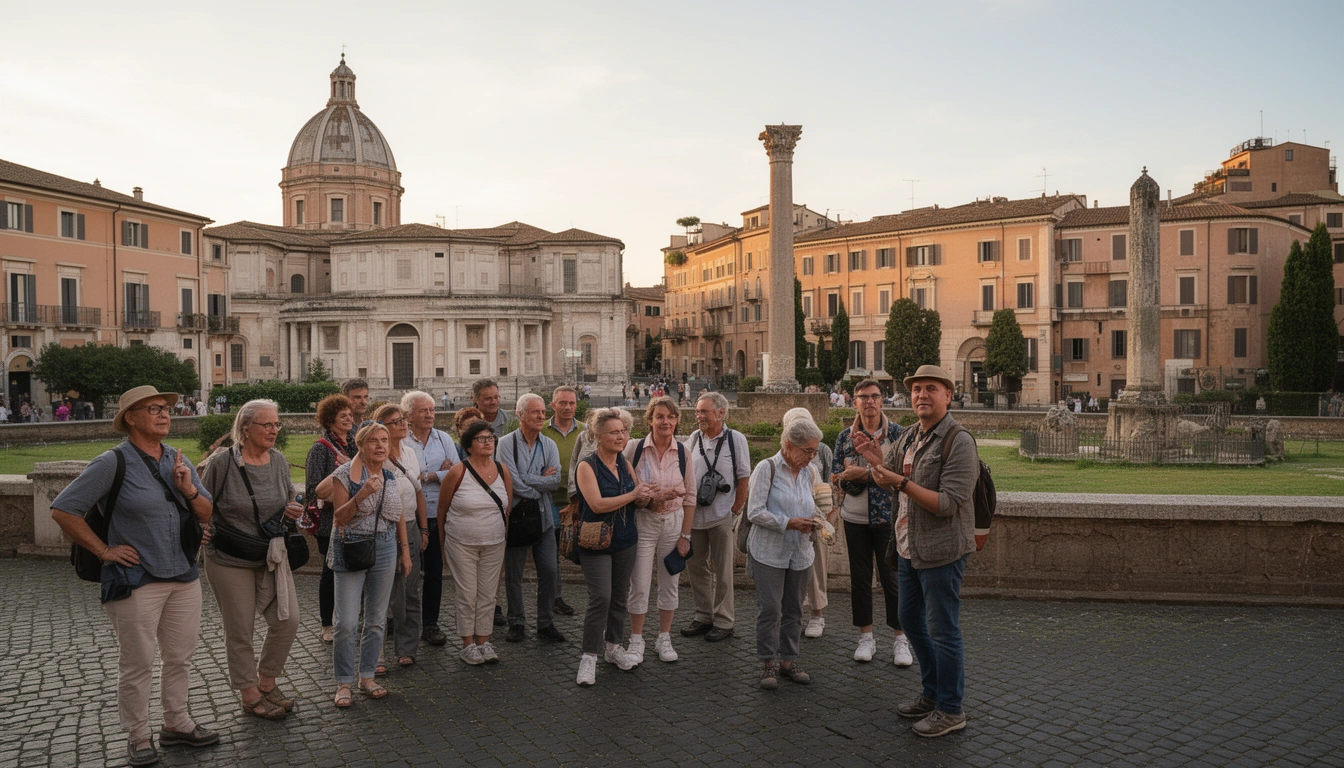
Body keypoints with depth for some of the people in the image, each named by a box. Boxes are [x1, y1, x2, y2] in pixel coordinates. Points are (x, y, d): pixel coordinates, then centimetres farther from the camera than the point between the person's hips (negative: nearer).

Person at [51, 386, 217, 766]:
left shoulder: (178, 460, 7)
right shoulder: (113, 463, -10)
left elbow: (207, 515, 8)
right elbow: (63, 510, -10)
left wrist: (189, 490, -12)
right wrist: (104, 550, -10)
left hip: (184, 577, 6)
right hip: (136, 580, -5)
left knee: (180, 657, 15)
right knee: (137, 664, 4)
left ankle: (176, 723, 31)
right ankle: (138, 736, 21)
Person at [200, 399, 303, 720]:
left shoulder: (278, 460, 2)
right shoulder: (221, 462, -14)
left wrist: (291, 511, -3)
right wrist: (208, 538, -14)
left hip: (272, 555, 5)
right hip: (230, 560, -5)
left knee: (287, 620, 3)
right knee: (240, 632, 7)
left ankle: (267, 682, 25)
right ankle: (250, 695, 24)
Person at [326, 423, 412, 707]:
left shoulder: (391, 475, 7)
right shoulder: (345, 474, -7)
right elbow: (339, 517, -11)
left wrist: (405, 551, 13)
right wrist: (362, 495, -26)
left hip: (385, 549, 4)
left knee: (376, 619, 9)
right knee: (347, 622, -5)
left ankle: (367, 677, 22)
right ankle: (344, 683, 10)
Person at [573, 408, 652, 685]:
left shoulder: (625, 464, 7)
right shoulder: (587, 466, -13)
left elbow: (638, 497, 15)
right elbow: (597, 504, -23)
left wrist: (645, 497, -10)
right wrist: (633, 494, -19)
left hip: (625, 539, 6)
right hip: (596, 541, -6)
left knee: (620, 595, 12)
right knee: (600, 597, -11)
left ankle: (614, 646, 27)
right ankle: (589, 657, -1)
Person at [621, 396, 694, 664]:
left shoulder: (683, 452, -1)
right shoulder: (635, 448, -7)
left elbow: (690, 497, 3)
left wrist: (685, 535, 1)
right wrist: (653, 498, -21)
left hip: (674, 522, 2)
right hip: (642, 522, -2)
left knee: (669, 583, 11)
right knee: (639, 585, 1)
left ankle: (664, 639, 27)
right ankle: (636, 641, 19)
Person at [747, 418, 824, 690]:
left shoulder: (807, 472, 10)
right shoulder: (767, 468, -9)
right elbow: (755, 512, -14)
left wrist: (810, 522, 1)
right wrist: (790, 523, -20)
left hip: (800, 554, 6)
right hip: (769, 553, -6)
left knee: (793, 609, 11)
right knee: (769, 609, -3)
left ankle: (788, 660, 23)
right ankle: (768, 664, 10)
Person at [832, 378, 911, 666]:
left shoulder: (897, 433, -3)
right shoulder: (845, 435, 4)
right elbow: (836, 477, 1)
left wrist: (864, 474, -19)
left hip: (887, 517, -3)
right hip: (855, 518, 3)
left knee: (892, 578, 2)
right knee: (860, 578, 9)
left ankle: (900, 639, 15)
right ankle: (866, 637, 22)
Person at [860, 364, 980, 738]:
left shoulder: (960, 442, -17)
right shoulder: (910, 437, 9)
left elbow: (947, 504, -23)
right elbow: (891, 476, 19)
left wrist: (901, 482, -26)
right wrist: (874, 457, 0)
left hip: (942, 551, -9)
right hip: (909, 548, 9)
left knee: (942, 631, 1)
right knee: (912, 622, 18)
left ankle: (950, 710, 17)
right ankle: (932, 694, 35)